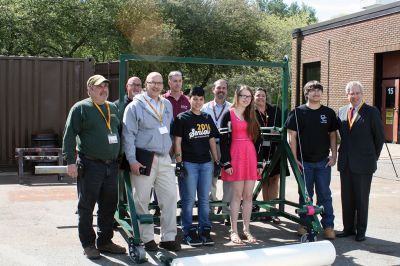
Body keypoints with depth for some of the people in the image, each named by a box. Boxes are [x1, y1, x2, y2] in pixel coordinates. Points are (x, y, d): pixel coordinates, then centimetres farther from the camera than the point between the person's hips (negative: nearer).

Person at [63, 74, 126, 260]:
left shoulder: (113, 108, 15)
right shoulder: (80, 108, -3)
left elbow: (118, 132, 23)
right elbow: (69, 135, -8)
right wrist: (71, 161, -15)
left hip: (111, 165, 6)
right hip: (90, 166, -6)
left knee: (109, 206, 12)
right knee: (86, 207, 2)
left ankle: (105, 241, 25)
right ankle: (88, 244, 13)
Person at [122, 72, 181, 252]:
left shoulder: (167, 105, 13)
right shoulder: (135, 106, -5)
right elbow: (128, 135, -8)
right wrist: (132, 160, -13)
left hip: (164, 158, 5)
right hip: (143, 159, -5)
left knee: (170, 196, 2)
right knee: (142, 200, 3)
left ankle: (168, 237, 13)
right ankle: (147, 238, 16)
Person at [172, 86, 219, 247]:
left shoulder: (207, 118, 13)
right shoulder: (182, 118, -1)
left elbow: (212, 140, 16)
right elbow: (177, 142, -4)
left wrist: (217, 161, 11)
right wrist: (179, 163, -10)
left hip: (206, 163, 5)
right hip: (189, 163, -4)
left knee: (204, 199, 9)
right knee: (189, 199, 1)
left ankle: (204, 231, 17)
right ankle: (188, 232, 9)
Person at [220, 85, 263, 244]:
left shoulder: (252, 117, 15)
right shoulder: (229, 115, -1)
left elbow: (258, 140, 15)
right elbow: (224, 140, -6)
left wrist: (259, 162, 9)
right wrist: (226, 163, -12)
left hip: (251, 157, 5)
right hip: (235, 157, -4)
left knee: (248, 195, 6)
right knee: (237, 195, -2)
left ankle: (246, 229, 15)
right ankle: (233, 231, 7)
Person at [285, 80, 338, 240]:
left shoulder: (329, 113, 5)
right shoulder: (298, 112, -2)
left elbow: (333, 135, 9)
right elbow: (292, 136, -3)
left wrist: (334, 155, 0)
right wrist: (294, 159, -7)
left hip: (323, 162, 1)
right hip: (304, 162, -1)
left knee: (325, 195, 5)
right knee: (305, 195, 8)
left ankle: (328, 225, 11)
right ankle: (305, 224, 19)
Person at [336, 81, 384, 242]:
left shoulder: (371, 112, -5)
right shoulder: (341, 111, 8)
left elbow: (380, 137, 0)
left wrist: (374, 157, 5)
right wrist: (342, 153, 10)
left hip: (363, 164, -4)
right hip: (345, 162, 4)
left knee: (362, 199, 6)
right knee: (346, 198, 11)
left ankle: (361, 231, 17)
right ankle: (348, 228, 22)